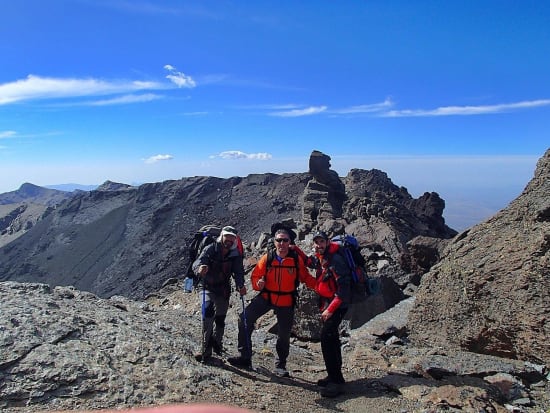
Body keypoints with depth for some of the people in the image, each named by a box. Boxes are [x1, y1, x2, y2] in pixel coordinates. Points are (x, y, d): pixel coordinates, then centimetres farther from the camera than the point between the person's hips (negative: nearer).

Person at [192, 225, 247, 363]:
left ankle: (217, 344, 37)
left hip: (223, 290, 3)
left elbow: (238, 272, -18)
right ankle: (206, 348, -17)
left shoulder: (236, 254, -9)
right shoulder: (210, 249, -17)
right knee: (208, 310, -27)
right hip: (207, 288, -3)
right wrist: (200, 268, -55)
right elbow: (197, 263, -30)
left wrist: (240, 285, -39)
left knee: (220, 319, 8)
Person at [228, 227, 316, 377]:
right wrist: (258, 284, -24)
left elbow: (306, 277, -3)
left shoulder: (296, 259, -10)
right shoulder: (267, 258, -9)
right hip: (266, 297, 1)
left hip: (286, 302, 0)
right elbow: (255, 276, -3)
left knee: (284, 335, 10)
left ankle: (280, 366, 32)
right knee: (245, 319, -14)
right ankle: (245, 357, -1)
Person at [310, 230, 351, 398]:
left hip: (337, 304, -10)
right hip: (326, 302, 10)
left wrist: (330, 309, -24)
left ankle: (336, 381, -11)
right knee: (331, 338, 16)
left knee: (327, 337, -17)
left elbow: (343, 288, -24)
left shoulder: (335, 261, -21)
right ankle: (334, 376, 29)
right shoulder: (320, 258, 5)